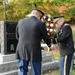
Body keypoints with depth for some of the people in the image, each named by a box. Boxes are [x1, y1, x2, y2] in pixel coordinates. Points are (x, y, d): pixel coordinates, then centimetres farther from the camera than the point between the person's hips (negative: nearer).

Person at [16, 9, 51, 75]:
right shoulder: (40, 24, -6)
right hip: (34, 53, -4)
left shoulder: (21, 22, 6)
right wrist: (49, 44, 25)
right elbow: (46, 37, 4)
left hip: (21, 52, 4)